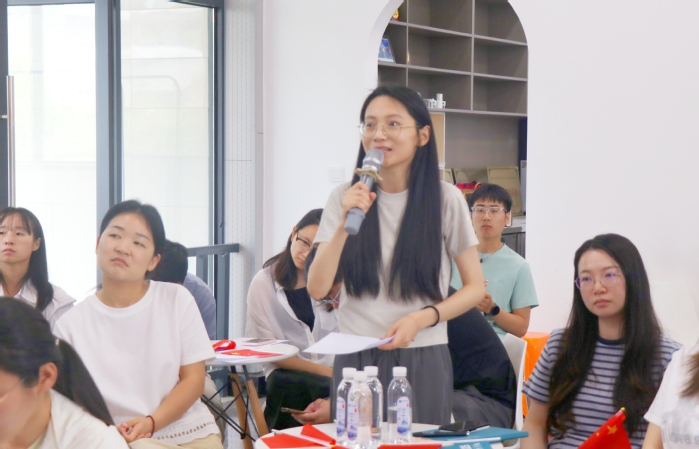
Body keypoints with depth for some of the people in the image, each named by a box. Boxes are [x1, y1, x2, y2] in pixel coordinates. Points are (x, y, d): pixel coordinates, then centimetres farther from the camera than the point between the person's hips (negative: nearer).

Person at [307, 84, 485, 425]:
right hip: (355, 360, 1)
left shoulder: (446, 200, -2)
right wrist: (345, 224, -16)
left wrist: (422, 318, -13)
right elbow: (316, 289, -4)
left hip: (422, 360, -1)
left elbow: (475, 288, 2)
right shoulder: (345, 198, 3)